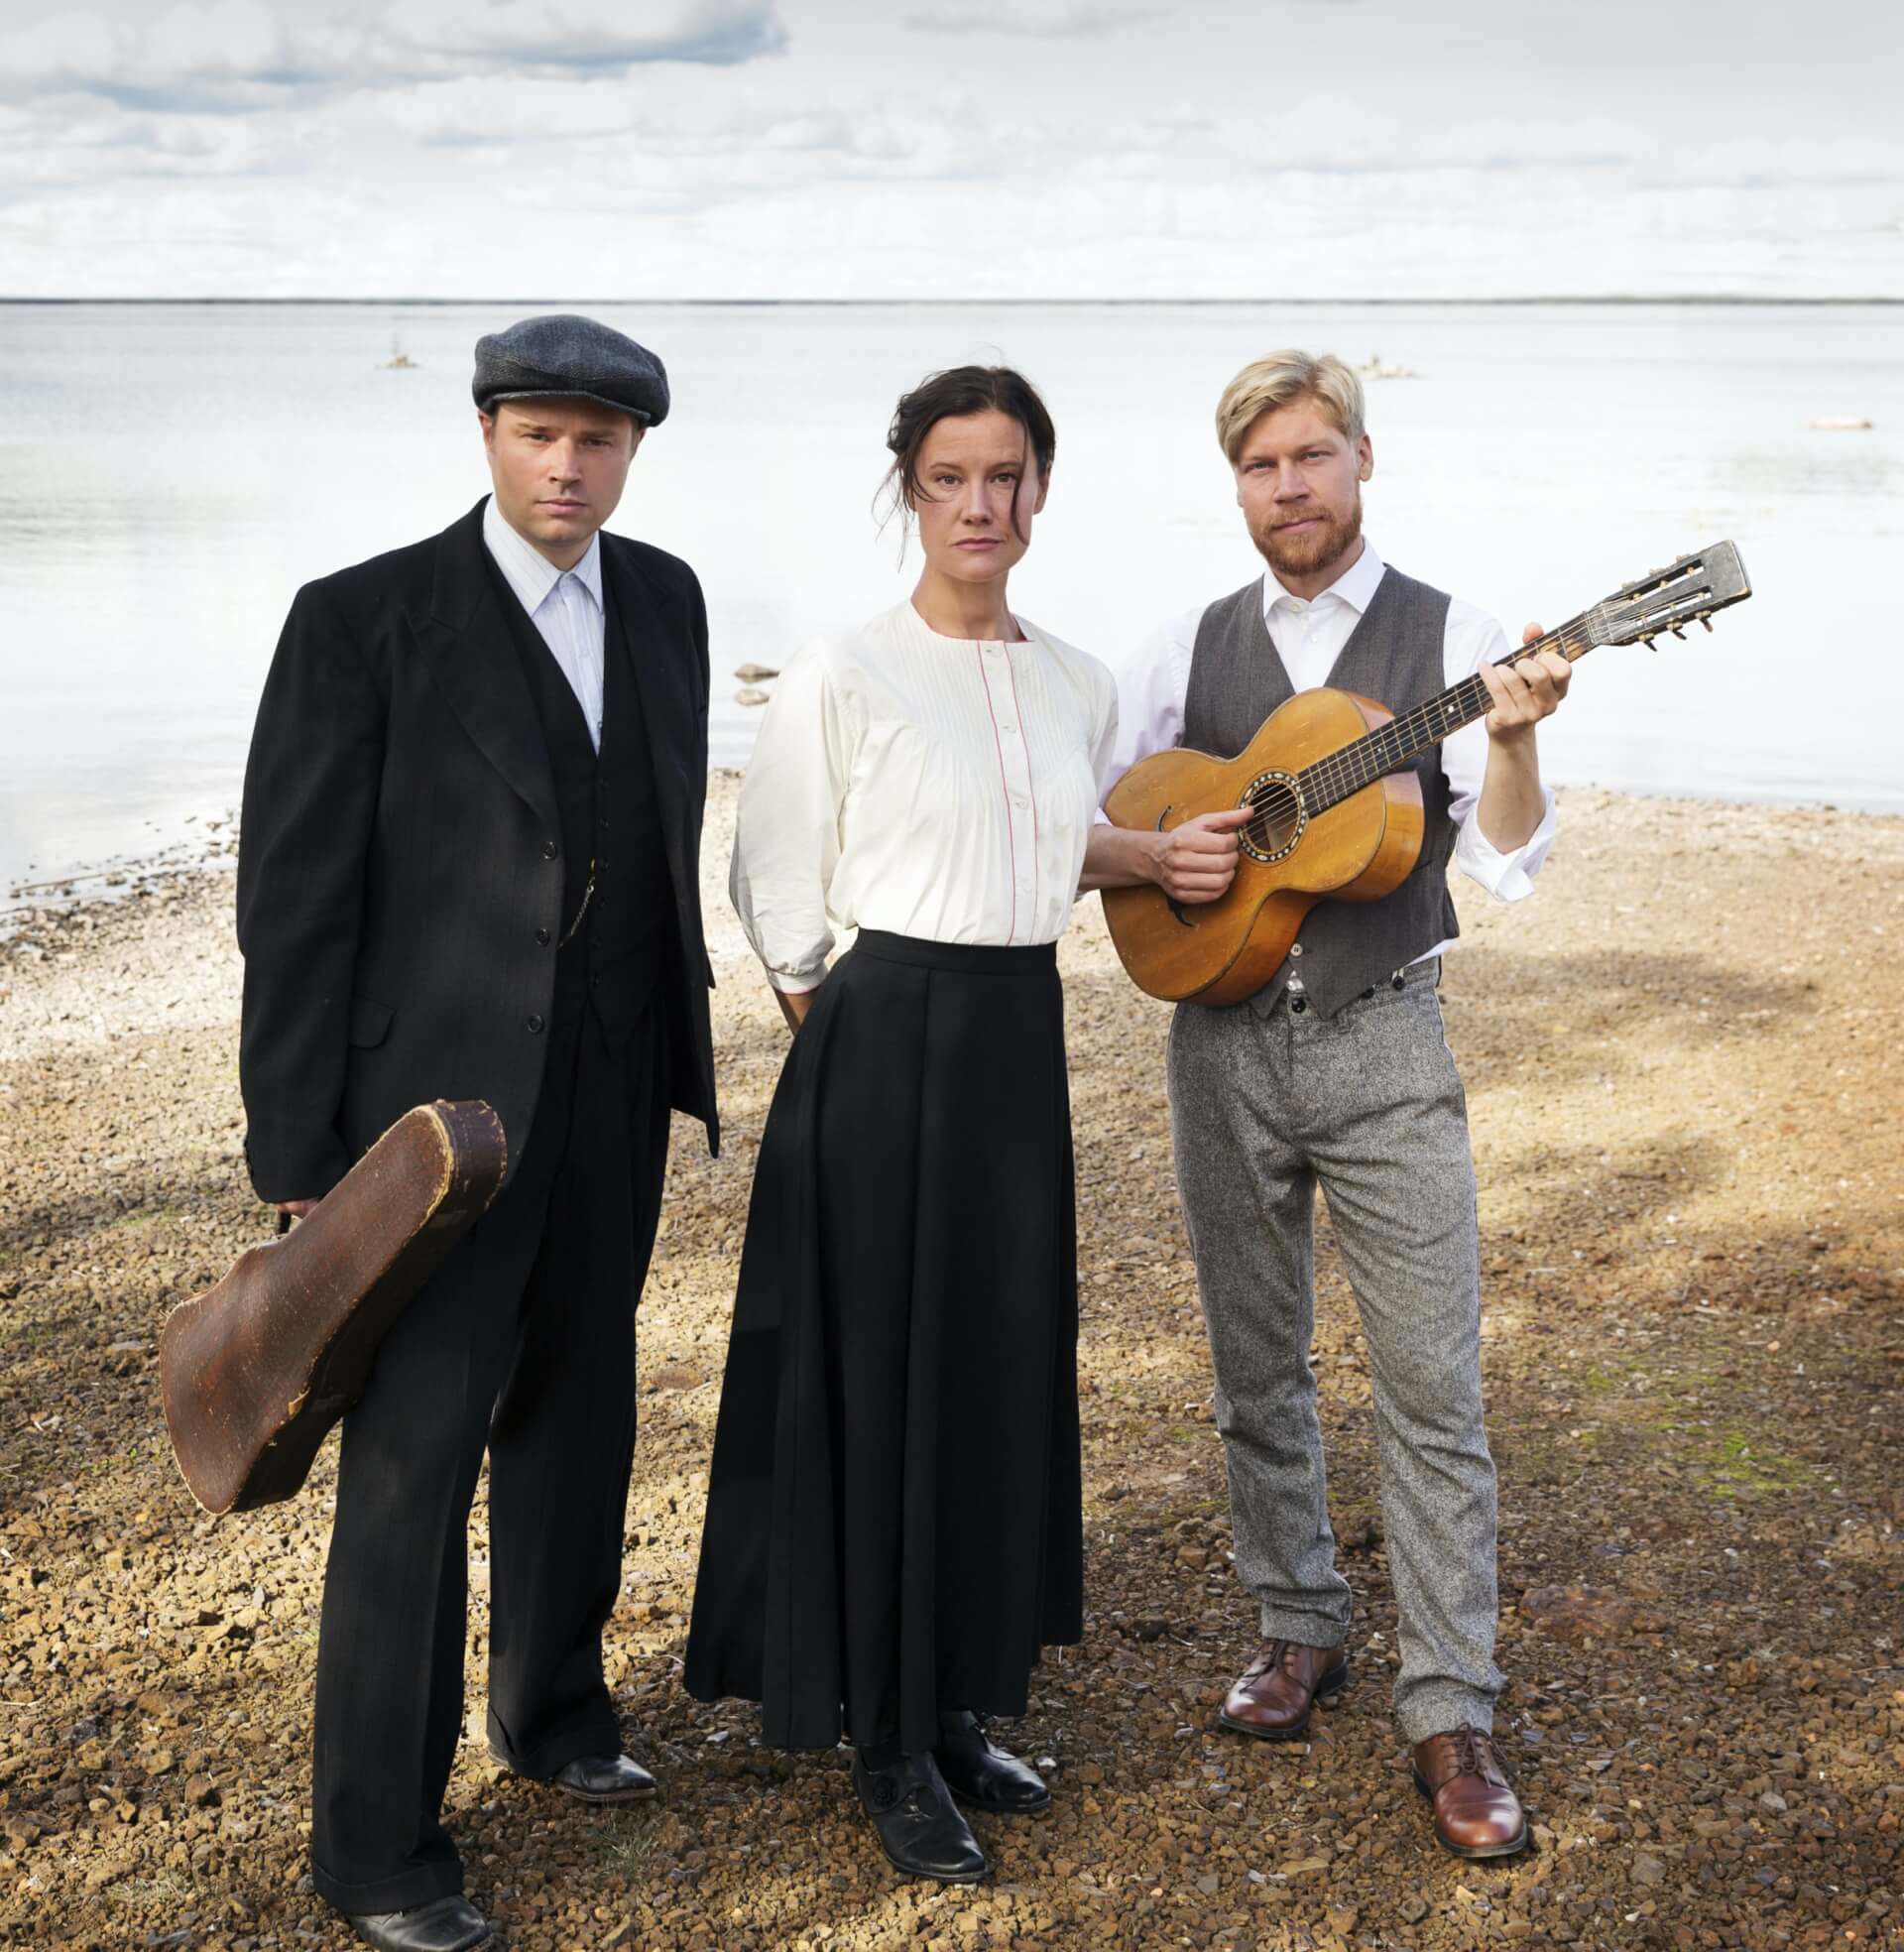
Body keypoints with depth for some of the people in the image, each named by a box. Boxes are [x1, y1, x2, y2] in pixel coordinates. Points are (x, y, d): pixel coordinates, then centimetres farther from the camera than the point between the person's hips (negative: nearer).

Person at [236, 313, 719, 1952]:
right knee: (414, 1461, -2)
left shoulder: (664, 599, 7)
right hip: (440, 1101, -6)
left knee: (576, 1413, 18)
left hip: (613, 1093, 6)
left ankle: (552, 1705, 39)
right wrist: (302, 1158, -13)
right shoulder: (362, 620, -11)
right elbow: (296, 896, -11)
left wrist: (686, 1028, 13)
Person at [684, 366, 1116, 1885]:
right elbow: (777, 894, -3)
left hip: (1024, 1042, 6)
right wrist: (851, 1035, 3)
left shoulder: (1081, 686, 7)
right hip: (885, 1044, -5)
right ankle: (890, 1748, 16)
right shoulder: (842, 677, -9)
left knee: (1005, 1380, 12)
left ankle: (958, 1708, 28)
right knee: (881, 1383, 1)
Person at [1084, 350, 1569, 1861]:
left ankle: (1451, 1712, 2)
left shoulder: (1450, 641, -1)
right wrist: (1156, 856, -11)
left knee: (1432, 1384, -5)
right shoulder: (1187, 652, 7)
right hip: (1224, 1040, 3)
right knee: (1259, 1371, 13)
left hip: (1383, 1043, -3)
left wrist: (1515, 741, -26)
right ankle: (1302, 1628, 31)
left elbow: (1508, 868, -9)